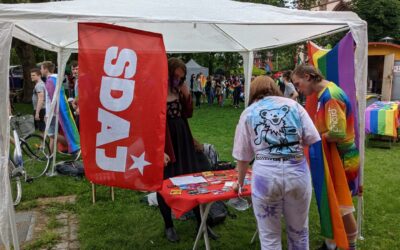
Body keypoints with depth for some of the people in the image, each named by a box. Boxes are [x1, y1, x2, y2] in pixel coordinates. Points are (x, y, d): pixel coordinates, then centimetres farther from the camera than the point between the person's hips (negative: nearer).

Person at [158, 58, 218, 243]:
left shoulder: (178, 91, 7)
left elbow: (188, 114, 12)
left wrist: (187, 95, -3)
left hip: (183, 141, 7)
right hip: (165, 143, -7)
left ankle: (201, 223, 23)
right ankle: (168, 226, 24)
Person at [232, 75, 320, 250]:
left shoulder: (248, 113, 11)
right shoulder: (293, 105, 13)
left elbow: (243, 155, 13)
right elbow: (313, 140, 6)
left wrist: (240, 182, 27)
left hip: (265, 173, -1)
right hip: (297, 171, 2)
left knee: (269, 235, 14)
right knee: (299, 230, 21)